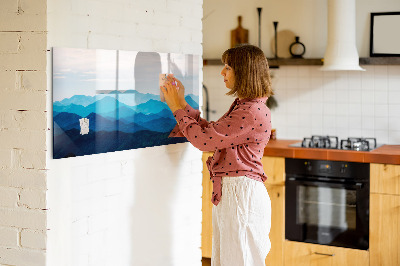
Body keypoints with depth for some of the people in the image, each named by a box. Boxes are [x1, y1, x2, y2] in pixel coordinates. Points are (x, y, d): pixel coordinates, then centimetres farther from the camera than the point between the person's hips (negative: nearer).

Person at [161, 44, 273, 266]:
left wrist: (178, 108, -7)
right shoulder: (242, 106, 14)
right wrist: (182, 103, 15)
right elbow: (210, 131, 18)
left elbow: (204, 139, -19)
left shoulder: (253, 112, -19)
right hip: (228, 192, 10)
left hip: (241, 193, -10)